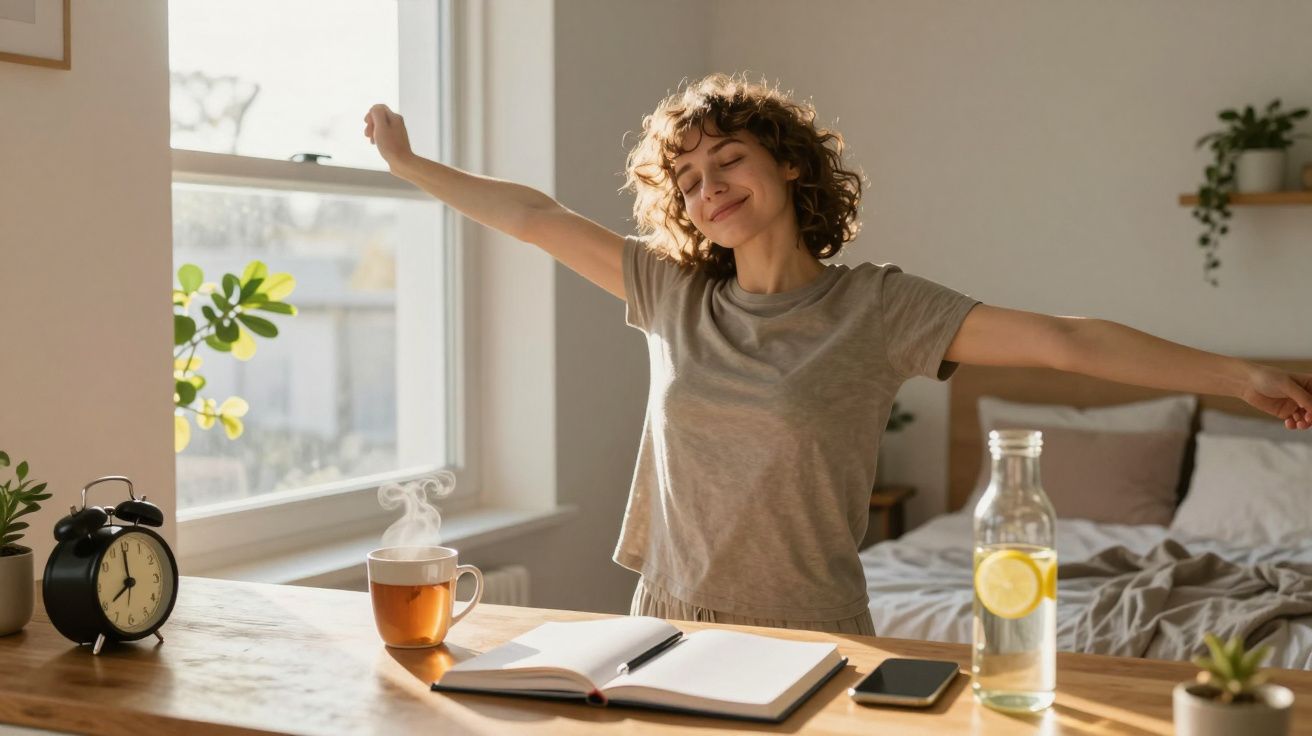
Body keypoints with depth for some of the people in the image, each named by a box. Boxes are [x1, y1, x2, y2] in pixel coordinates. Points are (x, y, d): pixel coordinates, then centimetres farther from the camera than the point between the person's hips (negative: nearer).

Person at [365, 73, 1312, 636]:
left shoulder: (878, 307, -7)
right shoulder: (675, 296, 4)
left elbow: (1065, 341, -12)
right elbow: (536, 216, 9)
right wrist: (411, 163, 14)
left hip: (809, 638, -3)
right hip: (671, 626, 3)